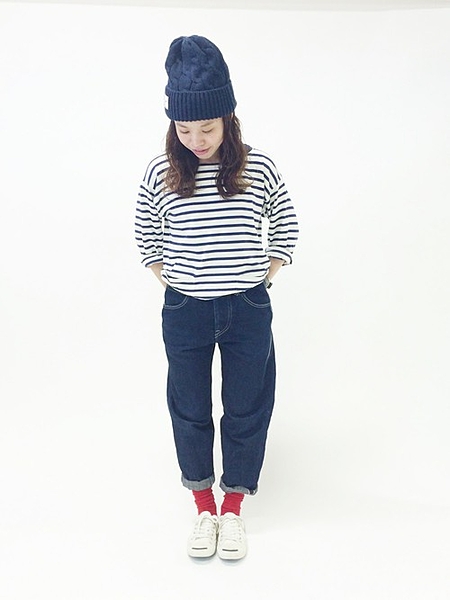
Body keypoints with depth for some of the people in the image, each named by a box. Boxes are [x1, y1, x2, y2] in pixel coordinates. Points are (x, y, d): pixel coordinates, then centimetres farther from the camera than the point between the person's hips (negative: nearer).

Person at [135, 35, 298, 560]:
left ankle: (233, 509, 33)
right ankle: (204, 508, 35)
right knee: (189, 410, 13)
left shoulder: (259, 170, -7)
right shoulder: (160, 174, -5)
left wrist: (259, 281, 3)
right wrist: (171, 282, 4)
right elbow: (146, 236, 10)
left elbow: (285, 230, 7)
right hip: (184, 313, 1)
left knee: (245, 409, 11)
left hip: (248, 312, 0)